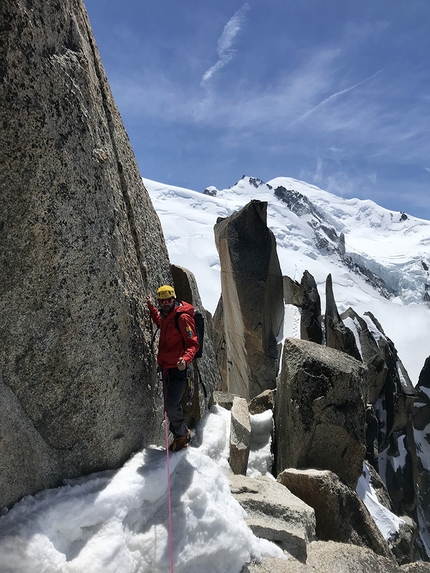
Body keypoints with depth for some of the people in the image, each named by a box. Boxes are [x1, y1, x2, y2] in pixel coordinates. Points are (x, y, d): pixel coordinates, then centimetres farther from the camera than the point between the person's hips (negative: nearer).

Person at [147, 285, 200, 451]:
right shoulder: (165, 316, 11)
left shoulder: (183, 317, -16)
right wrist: (151, 307, 30)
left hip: (178, 369, -9)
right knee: (169, 405, 16)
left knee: (171, 406, -10)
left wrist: (186, 359, -35)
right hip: (166, 367, 9)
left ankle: (182, 434, 14)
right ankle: (180, 434, 34)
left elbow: (193, 343, -18)